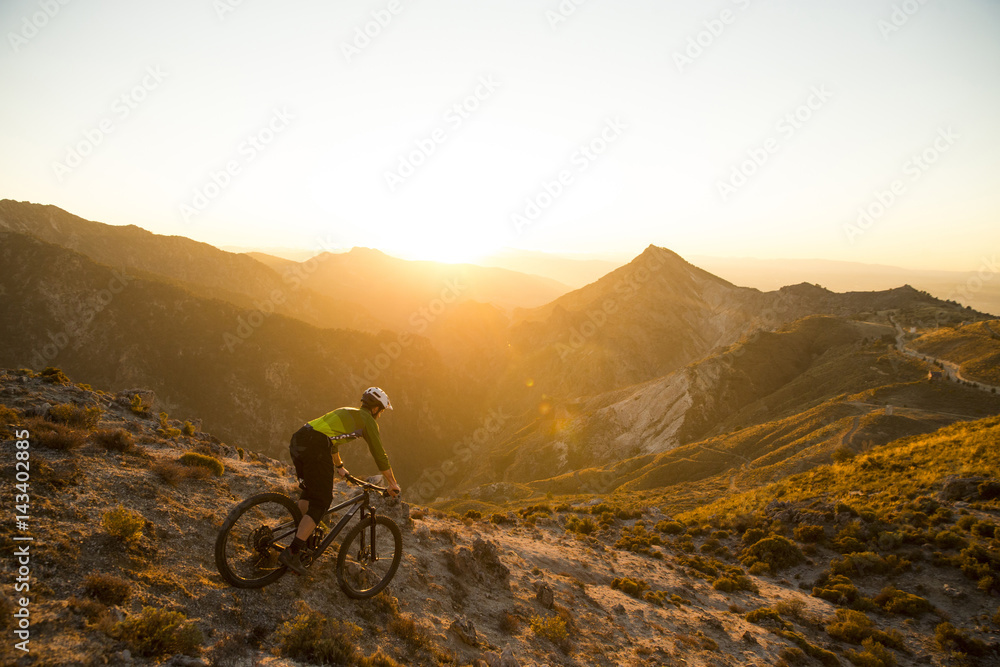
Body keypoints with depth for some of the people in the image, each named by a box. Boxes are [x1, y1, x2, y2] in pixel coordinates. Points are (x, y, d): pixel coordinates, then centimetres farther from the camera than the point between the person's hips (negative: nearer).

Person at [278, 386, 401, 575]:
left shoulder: (346, 412, 33)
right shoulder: (367, 420, 11)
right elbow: (380, 455, 11)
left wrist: (339, 467, 59)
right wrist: (393, 485, 21)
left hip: (298, 439, 8)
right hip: (316, 447, -8)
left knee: (309, 490, 26)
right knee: (321, 501, -3)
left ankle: (299, 535, 24)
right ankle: (292, 553, -8)